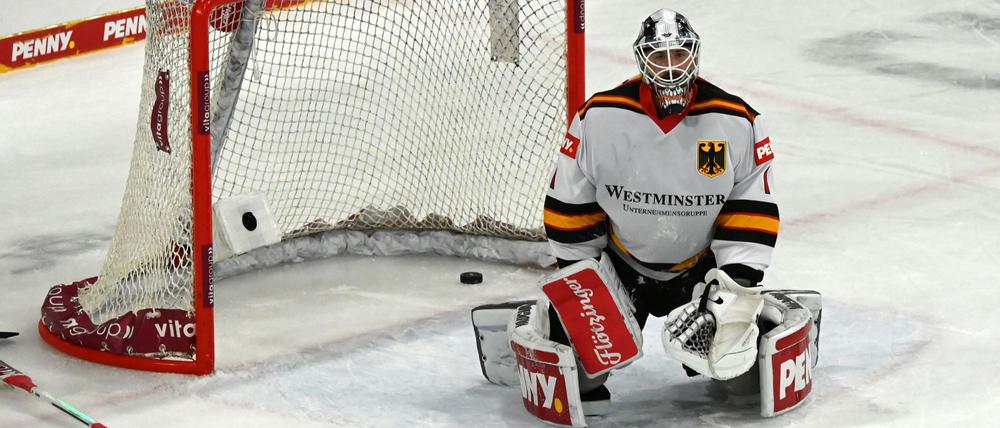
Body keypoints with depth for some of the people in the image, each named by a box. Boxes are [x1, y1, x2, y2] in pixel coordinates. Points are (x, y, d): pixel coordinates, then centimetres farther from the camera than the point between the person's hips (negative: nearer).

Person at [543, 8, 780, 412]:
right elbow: (570, 202, -5)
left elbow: (754, 205, -6)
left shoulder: (738, 122, -12)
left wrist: (738, 276, -15)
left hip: (701, 267, 1)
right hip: (618, 257, -1)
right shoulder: (599, 117, -14)